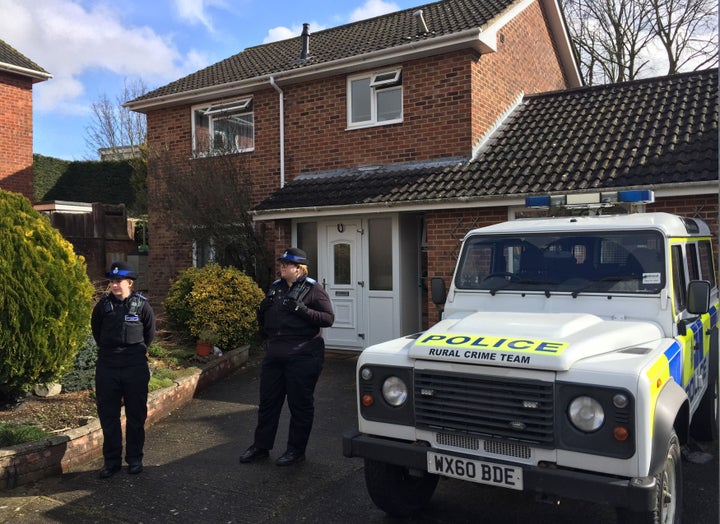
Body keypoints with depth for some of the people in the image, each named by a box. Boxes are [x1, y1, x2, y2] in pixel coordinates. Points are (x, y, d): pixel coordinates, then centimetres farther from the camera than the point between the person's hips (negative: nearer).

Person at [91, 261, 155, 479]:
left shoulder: (141, 305, -6)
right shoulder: (103, 304, -1)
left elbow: (150, 332, 8)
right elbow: (96, 331, 15)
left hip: (136, 366, -2)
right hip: (107, 366, 2)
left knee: (136, 415, 8)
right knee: (108, 415, 8)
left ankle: (134, 459, 22)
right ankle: (112, 460, 22)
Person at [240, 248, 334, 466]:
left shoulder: (313, 289, -6)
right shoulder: (276, 287, 13)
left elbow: (329, 318, -14)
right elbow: (265, 318, 27)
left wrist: (302, 310, -23)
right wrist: (262, 310, 6)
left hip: (303, 356, -6)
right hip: (274, 354, 7)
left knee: (300, 404, 4)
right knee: (268, 401, 14)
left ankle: (296, 450, 19)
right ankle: (261, 446, 27)